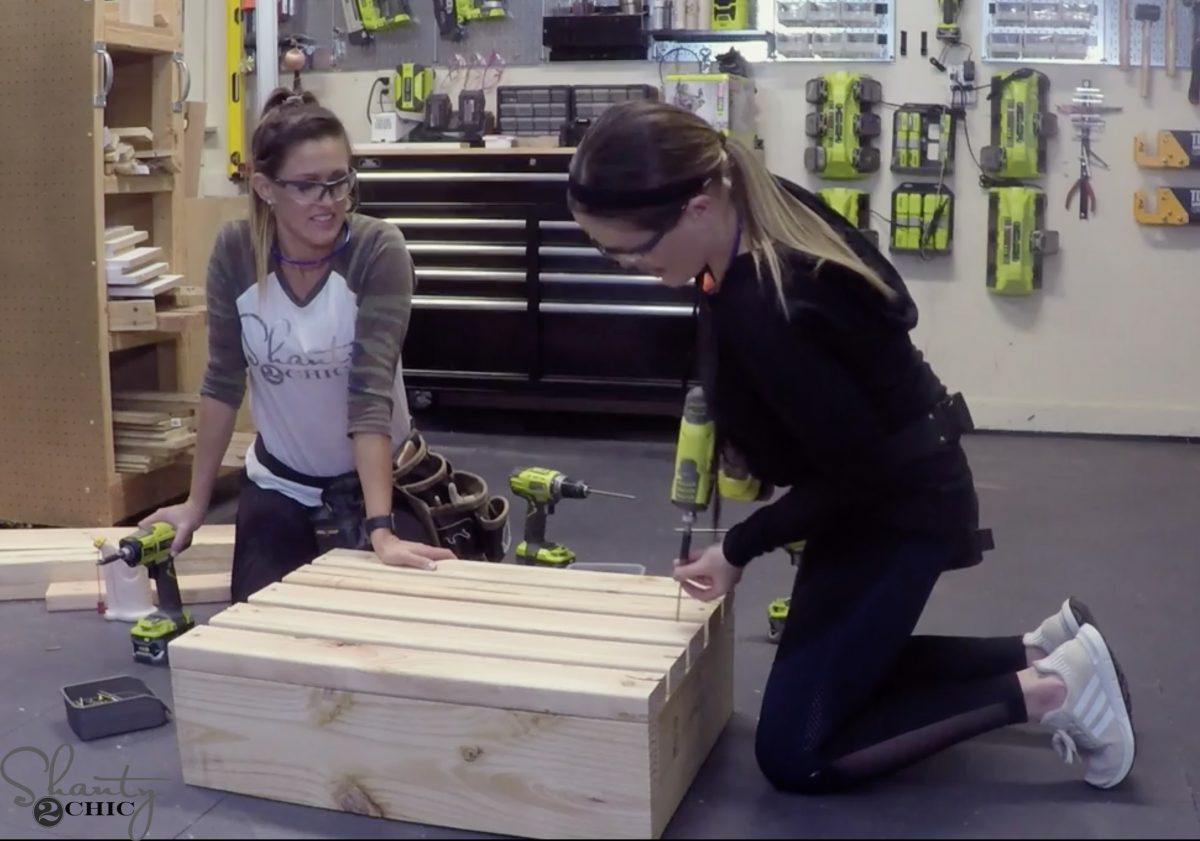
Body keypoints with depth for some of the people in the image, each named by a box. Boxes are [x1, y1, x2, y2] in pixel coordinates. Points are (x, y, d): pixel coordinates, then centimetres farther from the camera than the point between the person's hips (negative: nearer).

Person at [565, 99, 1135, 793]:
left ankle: (1050, 688, 3)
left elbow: (856, 472, -26)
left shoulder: (762, 310, -36)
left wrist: (739, 548, -13)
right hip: (888, 487, 9)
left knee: (794, 755, -1)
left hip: (900, 509, -9)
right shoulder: (770, 214, -9)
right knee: (849, 666, 25)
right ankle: (1049, 647, 25)